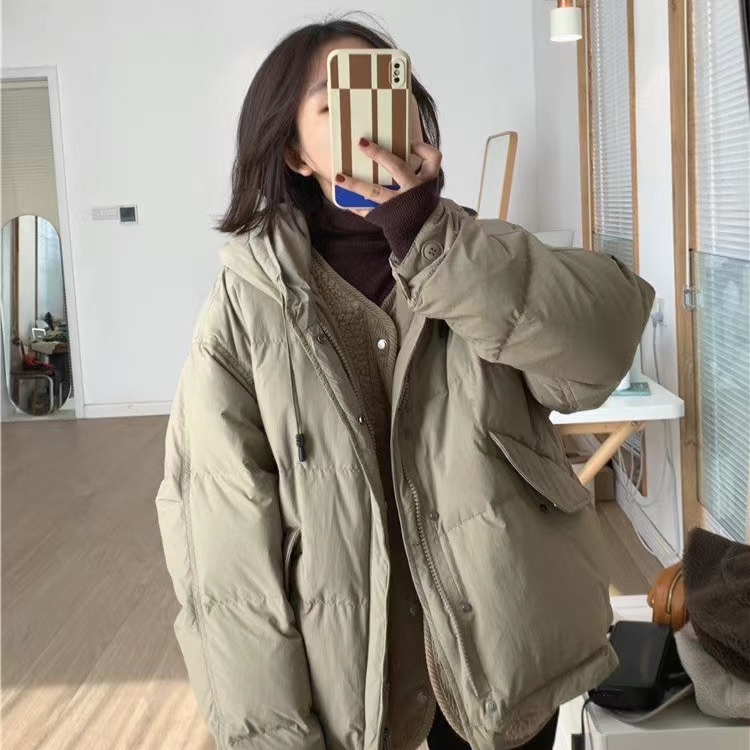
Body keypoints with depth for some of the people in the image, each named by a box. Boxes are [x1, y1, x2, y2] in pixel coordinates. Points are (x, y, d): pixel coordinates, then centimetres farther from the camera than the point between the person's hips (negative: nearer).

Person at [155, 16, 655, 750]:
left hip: (498, 652, 2)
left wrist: (430, 238, -25)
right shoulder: (251, 300, -9)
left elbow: (602, 346, -18)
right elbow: (224, 527, -11)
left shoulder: (477, 257, 1)